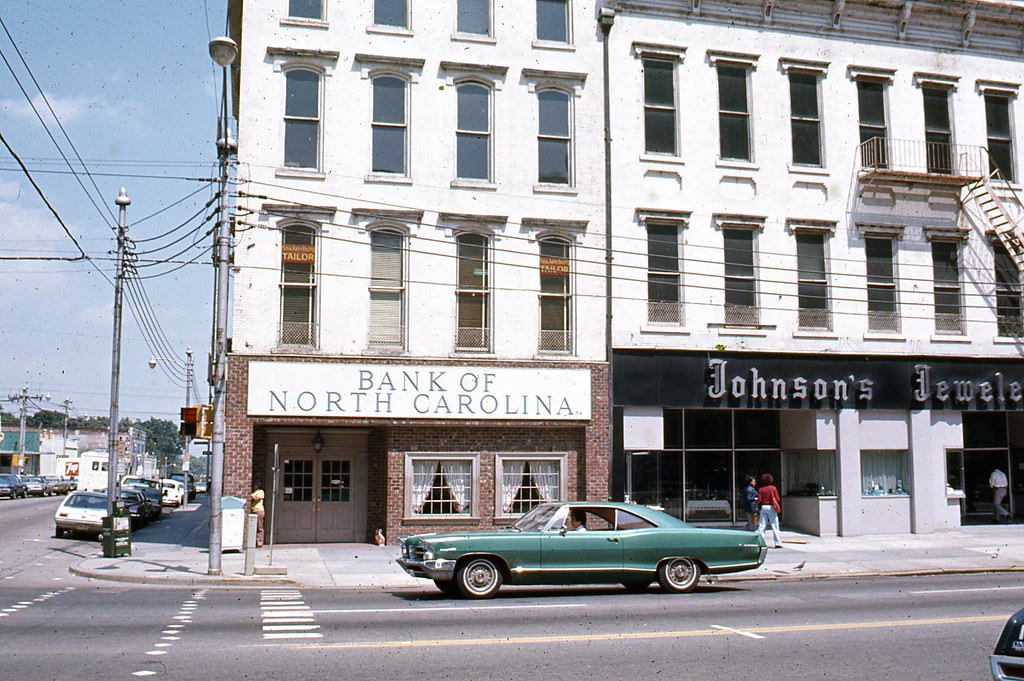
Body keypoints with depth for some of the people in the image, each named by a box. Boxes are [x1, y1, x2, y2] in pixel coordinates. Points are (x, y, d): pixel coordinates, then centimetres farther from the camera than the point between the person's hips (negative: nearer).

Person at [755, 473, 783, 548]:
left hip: (763, 507, 2)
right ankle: (777, 543, 2)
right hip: (771, 507, -2)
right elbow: (778, 499, -5)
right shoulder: (773, 488, -5)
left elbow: (759, 500, -3)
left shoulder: (761, 489, 0)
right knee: (774, 526, 2)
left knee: (761, 526, 4)